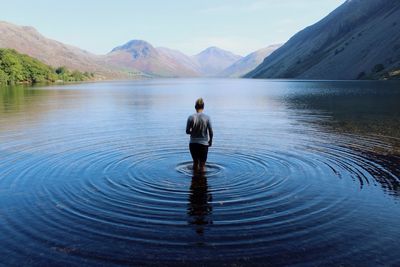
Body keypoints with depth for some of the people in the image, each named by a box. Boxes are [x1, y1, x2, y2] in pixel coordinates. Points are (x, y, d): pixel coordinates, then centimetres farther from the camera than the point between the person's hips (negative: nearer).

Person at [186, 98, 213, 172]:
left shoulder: (191, 117, -7)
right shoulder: (207, 118, -9)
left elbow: (187, 131, -3)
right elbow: (211, 132, -7)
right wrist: (210, 141, 9)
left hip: (193, 144, 2)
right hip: (203, 144, -2)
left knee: (195, 162, 22)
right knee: (202, 164, 11)